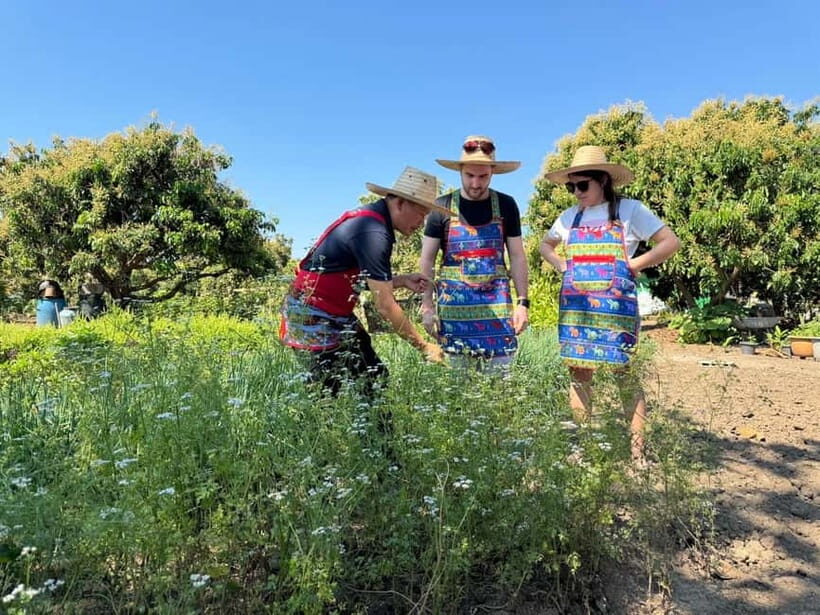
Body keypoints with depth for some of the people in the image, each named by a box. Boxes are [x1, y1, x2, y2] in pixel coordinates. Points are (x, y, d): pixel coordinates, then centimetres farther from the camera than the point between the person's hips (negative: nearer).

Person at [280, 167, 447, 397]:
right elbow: (386, 306, -23)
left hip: (335, 315, 10)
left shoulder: (370, 218, 7)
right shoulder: (373, 233, -23)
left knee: (374, 376, 6)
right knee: (328, 388, -4)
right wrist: (424, 346, -14)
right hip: (314, 317, -10)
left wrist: (401, 280, 3)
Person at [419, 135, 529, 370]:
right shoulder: (442, 207, 0)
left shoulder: (506, 205, 4)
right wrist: (427, 305, -2)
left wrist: (523, 302, 1)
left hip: (497, 303, 1)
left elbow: (517, 256, 7)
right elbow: (427, 260, 3)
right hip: (455, 303, -1)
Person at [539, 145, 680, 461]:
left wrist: (633, 265, -9)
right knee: (578, 372, 6)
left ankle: (637, 450, 6)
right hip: (575, 305, 5)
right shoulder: (570, 216, 10)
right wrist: (563, 266, 8)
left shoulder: (629, 210, -3)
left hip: (615, 304, -4)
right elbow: (545, 245, 25)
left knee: (624, 373, -2)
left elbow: (671, 242, -5)